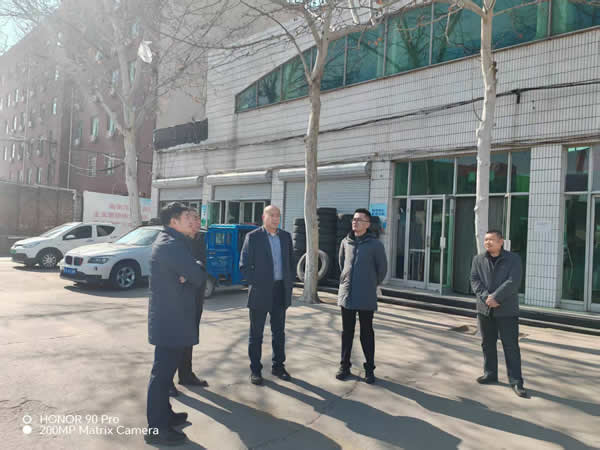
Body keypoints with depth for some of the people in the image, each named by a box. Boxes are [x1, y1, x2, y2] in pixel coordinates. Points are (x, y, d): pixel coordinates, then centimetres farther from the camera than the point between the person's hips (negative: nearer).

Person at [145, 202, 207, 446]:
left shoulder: (169, 241, 14)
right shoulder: (171, 245, -20)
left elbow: (194, 270, 12)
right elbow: (198, 276, -20)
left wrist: (189, 273, -10)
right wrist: (197, 270, 1)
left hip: (170, 316, 11)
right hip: (170, 318, -11)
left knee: (166, 369, 20)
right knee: (163, 372, -2)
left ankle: (164, 413, 34)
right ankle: (157, 429, 8)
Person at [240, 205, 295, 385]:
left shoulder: (286, 237, 9)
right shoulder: (253, 237, -6)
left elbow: (290, 262, 14)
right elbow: (244, 265, -8)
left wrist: (290, 284, 6)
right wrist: (256, 285, -12)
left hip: (281, 291, 5)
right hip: (260, 292, -4)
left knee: (279, 331, 14)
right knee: (256, 333, 6)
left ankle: (278, 366, 28)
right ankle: (255, 370, 18)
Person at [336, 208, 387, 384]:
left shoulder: (375, 244, -6)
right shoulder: (346, 242, 4)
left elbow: (382, 268, 3)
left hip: (366, 297, -3)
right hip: (346, 295, 3)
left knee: (367, 333, 7)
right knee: (347, 332, 11)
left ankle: (369, 368, 19)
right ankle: (345, 365, 23)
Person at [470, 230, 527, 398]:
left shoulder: (513, 259, -3)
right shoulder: (478, 259, 6)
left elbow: (513, 282, -14)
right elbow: (475, 280, -2)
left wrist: (495, 297, -20)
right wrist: (486, 297, -17)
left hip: (507, 311, -3)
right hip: (484, 310, 4)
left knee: (511, 346, -1)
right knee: (487, 344, 12)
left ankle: (516, 382, 6)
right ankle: (490, 374, 26)